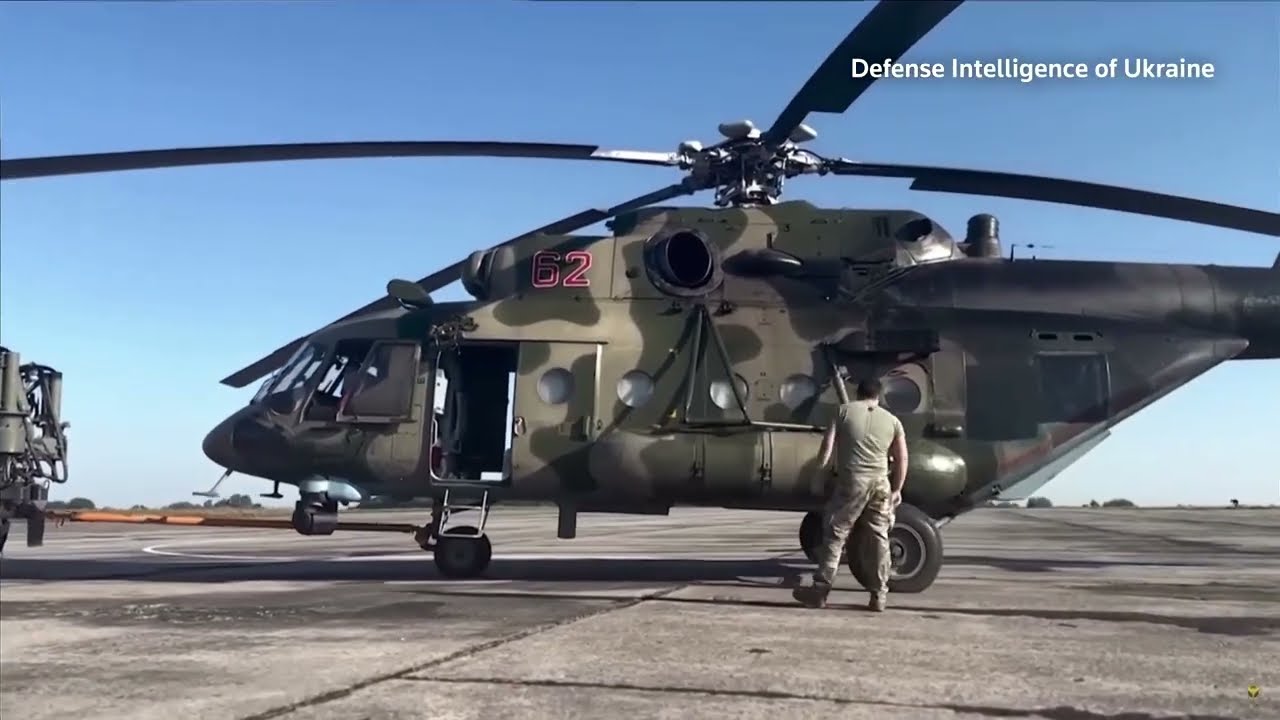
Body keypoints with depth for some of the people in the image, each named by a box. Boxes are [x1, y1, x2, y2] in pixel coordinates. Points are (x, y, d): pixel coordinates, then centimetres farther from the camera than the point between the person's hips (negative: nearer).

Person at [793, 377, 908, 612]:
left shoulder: (845, 410, 6)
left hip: (851, 480, -3)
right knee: (879, 538, 10)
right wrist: (897, 489, 18)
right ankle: (879, 596, 12)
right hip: (880, 483, 3)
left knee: (835, 533, 2)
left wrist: (819, 470, 8)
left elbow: (828, 444, -1)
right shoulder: (892, 420, 13)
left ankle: (820, 589, 2)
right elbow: (902, 458, 11)